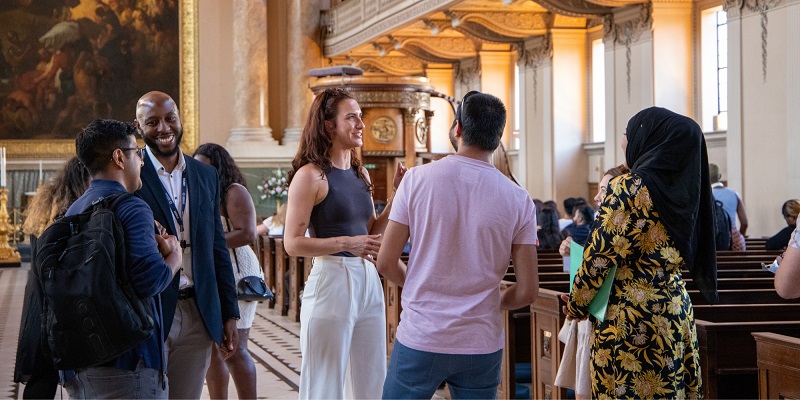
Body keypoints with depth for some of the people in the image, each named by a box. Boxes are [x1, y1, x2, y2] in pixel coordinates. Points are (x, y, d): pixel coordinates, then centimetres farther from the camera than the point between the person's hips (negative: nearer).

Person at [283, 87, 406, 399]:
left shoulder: (360, 173, 13)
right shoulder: (311, 174, -9)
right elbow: (293, 243, -13)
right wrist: (346, 243, -24)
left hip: (368, 282, 7)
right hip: (331, 282, -7)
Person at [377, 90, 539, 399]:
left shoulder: (417, 179, -6)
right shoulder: (518, 199, -3)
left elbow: (386, 263, -3)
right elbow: (527, 291, -4)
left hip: (419, 340, -1)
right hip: (481, 346, 1)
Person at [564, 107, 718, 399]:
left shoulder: (627, 188, -14)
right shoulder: (682, 189, 7)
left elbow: (600, 254, -13)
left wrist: (577, 303, 1)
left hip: (630, 316, -7)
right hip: (675, 309, 7)